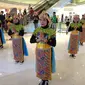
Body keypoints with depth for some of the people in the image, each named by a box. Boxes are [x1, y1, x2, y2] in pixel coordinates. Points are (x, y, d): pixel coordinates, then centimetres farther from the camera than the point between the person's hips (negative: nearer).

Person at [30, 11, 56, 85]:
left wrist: (45, 40, -31)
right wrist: (38, 40, -23)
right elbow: (31, 40, -5)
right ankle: (42, 79, 35)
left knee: (46, 66, 9)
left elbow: (54, 44, -17)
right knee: (40, 65, 15)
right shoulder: (37, 30, -4)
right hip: (38, 51, 4)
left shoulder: (51, 31, -14)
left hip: (47, 52, -3)